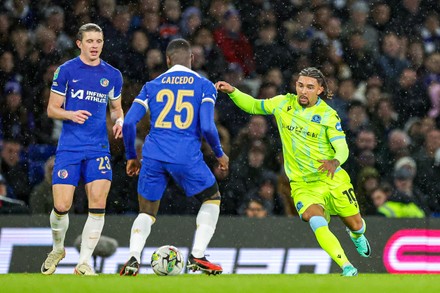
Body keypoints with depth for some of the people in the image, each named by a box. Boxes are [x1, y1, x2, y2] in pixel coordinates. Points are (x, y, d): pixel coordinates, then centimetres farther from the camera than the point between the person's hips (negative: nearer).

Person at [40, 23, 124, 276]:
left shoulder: (112, 75, 8)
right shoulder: (66, 71, 0)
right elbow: (52, 109, 3)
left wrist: (119, 121, -1)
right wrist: (71, 115, -17)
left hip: (98, 148, 2)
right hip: (69, 147, -2)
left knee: (98, 203, -14)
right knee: (62, 207, -7)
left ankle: (84, 263, -4)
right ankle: (58, 249, 24)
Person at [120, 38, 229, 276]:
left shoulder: (152, 86, 13)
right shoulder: (204, 86, 6)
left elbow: (128, 123, 6)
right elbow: (206, 126, -6)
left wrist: (131, 157, 19)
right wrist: (219, 154, 10)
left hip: (153, 157, 2)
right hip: (187, 157, -2)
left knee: (146, 213, 16)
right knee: (212, 199, 21)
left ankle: (133, 258, -10)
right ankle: (197, 257, 7)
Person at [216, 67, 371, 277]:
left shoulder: (328, 115, -8)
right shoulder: (284, 103, 0)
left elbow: (342, 148, -12)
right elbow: (253, 106, 14)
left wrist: (335, 161, -35)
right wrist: (232, 92, -3)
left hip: (332, 180, 0)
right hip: (302, 185, 0)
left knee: (356, 225, 9)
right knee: (316, 222, -28)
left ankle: (356, 235, 48)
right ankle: (346, 267, -25)